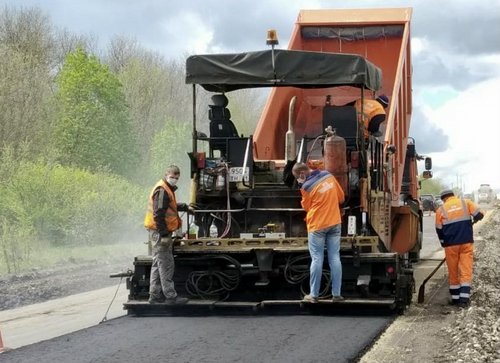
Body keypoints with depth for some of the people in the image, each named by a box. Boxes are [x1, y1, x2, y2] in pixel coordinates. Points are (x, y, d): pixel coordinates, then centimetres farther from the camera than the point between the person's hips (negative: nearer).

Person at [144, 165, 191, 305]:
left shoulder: (167, 190, 17)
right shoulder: (161, 191, -15)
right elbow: (158, 214, -22)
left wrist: (185, 207, 39)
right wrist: (164, 233, -23)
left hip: (161, 231, 11)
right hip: (160, 232, -11)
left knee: (158, 264, 14)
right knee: (166, 264, -8)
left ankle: (155, 296, 20)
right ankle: (170, 296, -6)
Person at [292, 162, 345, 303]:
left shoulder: (307, 187, -13)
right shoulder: (329, 176, 3)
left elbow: (306, 207, 3)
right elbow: (341, 197, 13)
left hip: (317, 225, -5)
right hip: (334, 222, 5)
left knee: (317, 259, 0)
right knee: (335, 258, 5)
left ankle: (314, 295, 3)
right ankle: (336, 294, 6)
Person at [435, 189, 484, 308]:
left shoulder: (441, 210, 5)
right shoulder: (466, 203, 4)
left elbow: (439, 231, 7)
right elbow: (479, 215, 3)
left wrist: (444, 244, 20)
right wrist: (473, 220, 24)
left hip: (450, 245, 0)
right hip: (466, 243, 0)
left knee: (453, 272, 10)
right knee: (466, 271, -1)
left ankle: (455, 298, 16)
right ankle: (464, 298, -11)